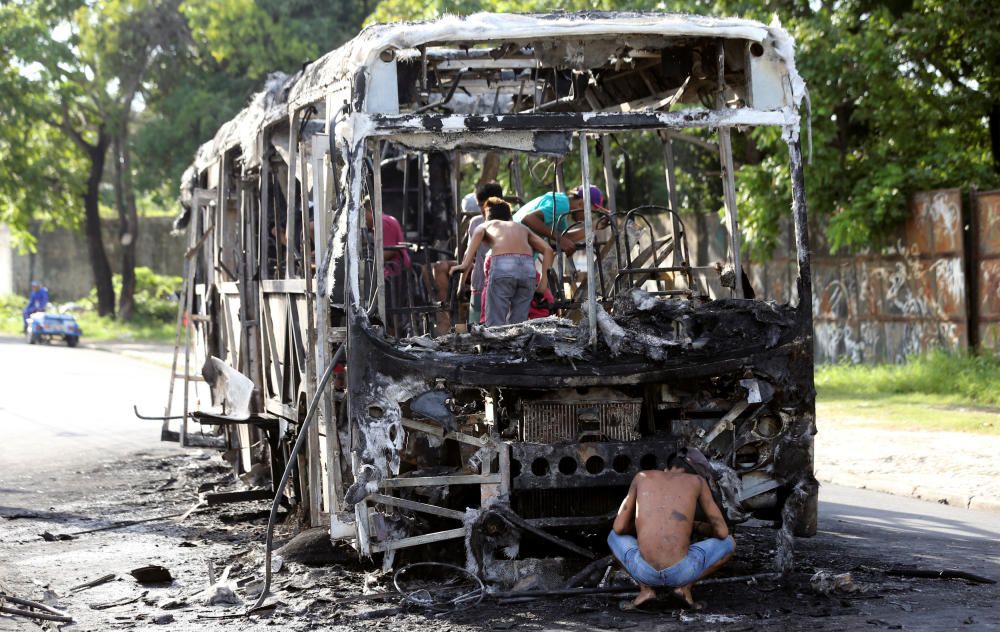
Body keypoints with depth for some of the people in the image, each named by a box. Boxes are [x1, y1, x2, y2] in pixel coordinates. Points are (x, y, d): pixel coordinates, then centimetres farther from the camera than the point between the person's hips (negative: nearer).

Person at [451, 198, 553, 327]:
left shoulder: (486, 225, 30)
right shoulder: (521, 228, 37)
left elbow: (478, 233, 4)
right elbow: (547, 250, 22)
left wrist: (465, 264, -5)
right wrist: (544, 280, 16)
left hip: (502, 264, -3)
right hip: (528, 266, 3)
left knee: (495, 325, -1)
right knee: (518, 323, 11)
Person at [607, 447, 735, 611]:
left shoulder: (642, 476, 20)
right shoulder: (698, 480, 17)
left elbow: (619, 528, 17)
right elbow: (722, 532, 17)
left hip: (644, 570, 1)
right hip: (681, 571, -1)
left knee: (614, 537, 36)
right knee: (728, 543, 29)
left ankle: (645, 588, 13)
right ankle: (685, 586, 9)